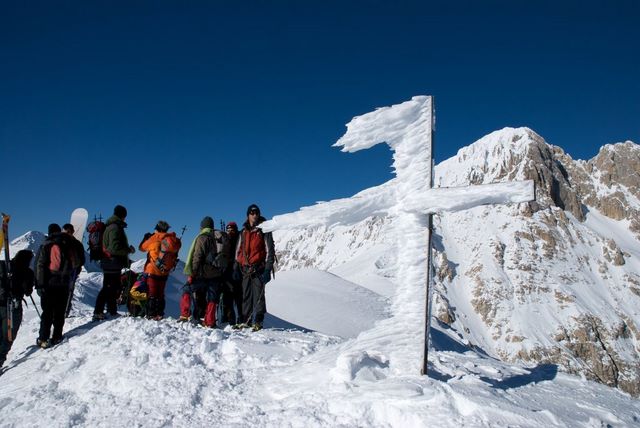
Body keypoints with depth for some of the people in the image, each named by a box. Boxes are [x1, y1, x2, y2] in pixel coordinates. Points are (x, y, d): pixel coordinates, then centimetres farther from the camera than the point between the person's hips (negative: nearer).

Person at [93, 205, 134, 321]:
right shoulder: (115, 227, -15)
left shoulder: (111, 226, 17)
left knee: (114, 288, 15)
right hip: (112, 263, -10)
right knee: (108, 288, -7)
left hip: (112, 264, 10)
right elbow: (115, 247, -24)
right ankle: (98, 312, -6)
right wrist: (129, 250, -12)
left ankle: (112, 312, 23)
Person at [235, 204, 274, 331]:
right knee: (246, 295, 7)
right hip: (245, 269, 5)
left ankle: (257, 321, -5)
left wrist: (267, 269, -11)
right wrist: (237, 266, 13)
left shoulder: (264, 230, 0)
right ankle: (247, 320, 14)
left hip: (259, 268, -5)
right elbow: (238, 250, 21)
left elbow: (269, 250, -4)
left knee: (258, 295, -7)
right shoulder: (243, 232, 16)